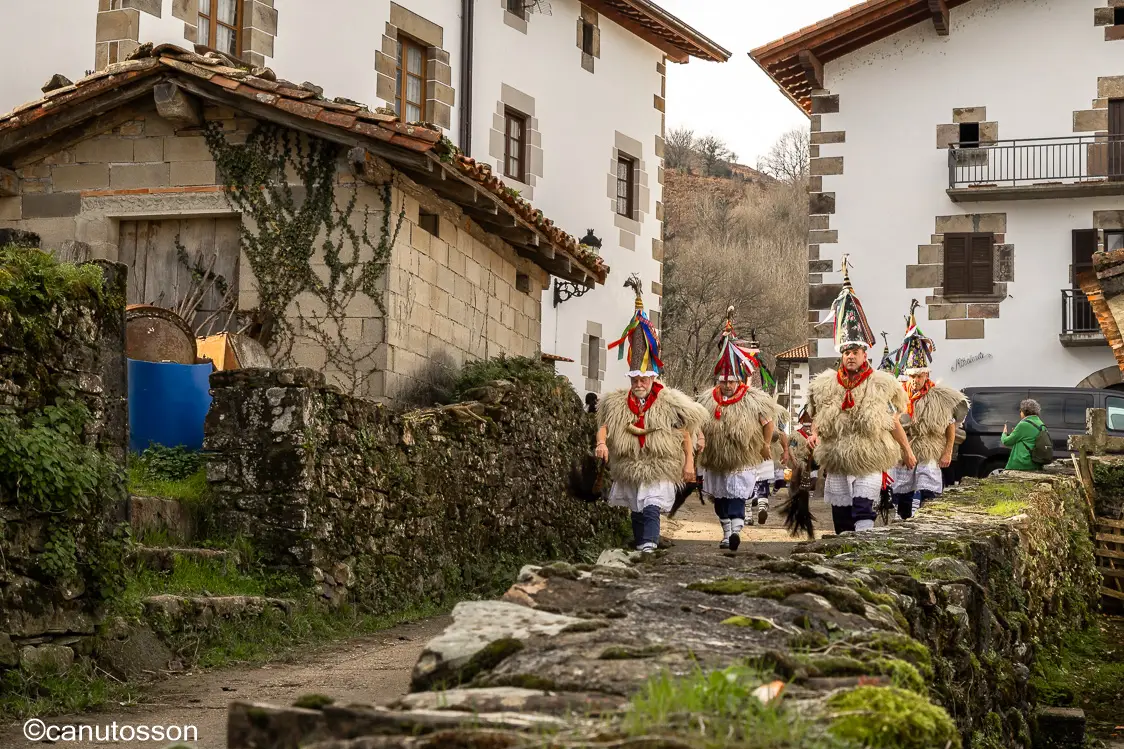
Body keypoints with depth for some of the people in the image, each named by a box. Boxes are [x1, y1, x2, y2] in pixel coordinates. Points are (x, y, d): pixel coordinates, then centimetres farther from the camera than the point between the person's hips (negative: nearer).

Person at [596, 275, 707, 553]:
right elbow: (604, 425, 3)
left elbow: (686, 433, -2)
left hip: (658, 470, -4)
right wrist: (601, 443, -18)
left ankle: (648, 545, -28)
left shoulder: (670, 403, -6)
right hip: (629, 469, 4)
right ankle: (640, 546, 31)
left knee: (652, 509, -18)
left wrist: (689, 462, -5)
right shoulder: (617, 403, 2)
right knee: (636, 512, 16)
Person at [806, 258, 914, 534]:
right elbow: (818, 417, 16)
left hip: (869, 463, -3)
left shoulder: (880, 385, -3)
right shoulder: (827, 385, 4)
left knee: (863, 509, -17)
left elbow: (894, 423, 5)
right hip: (837, 464, 4)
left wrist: (907, 451, 11)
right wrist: (814, 434, -5)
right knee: (841, 516, 9)